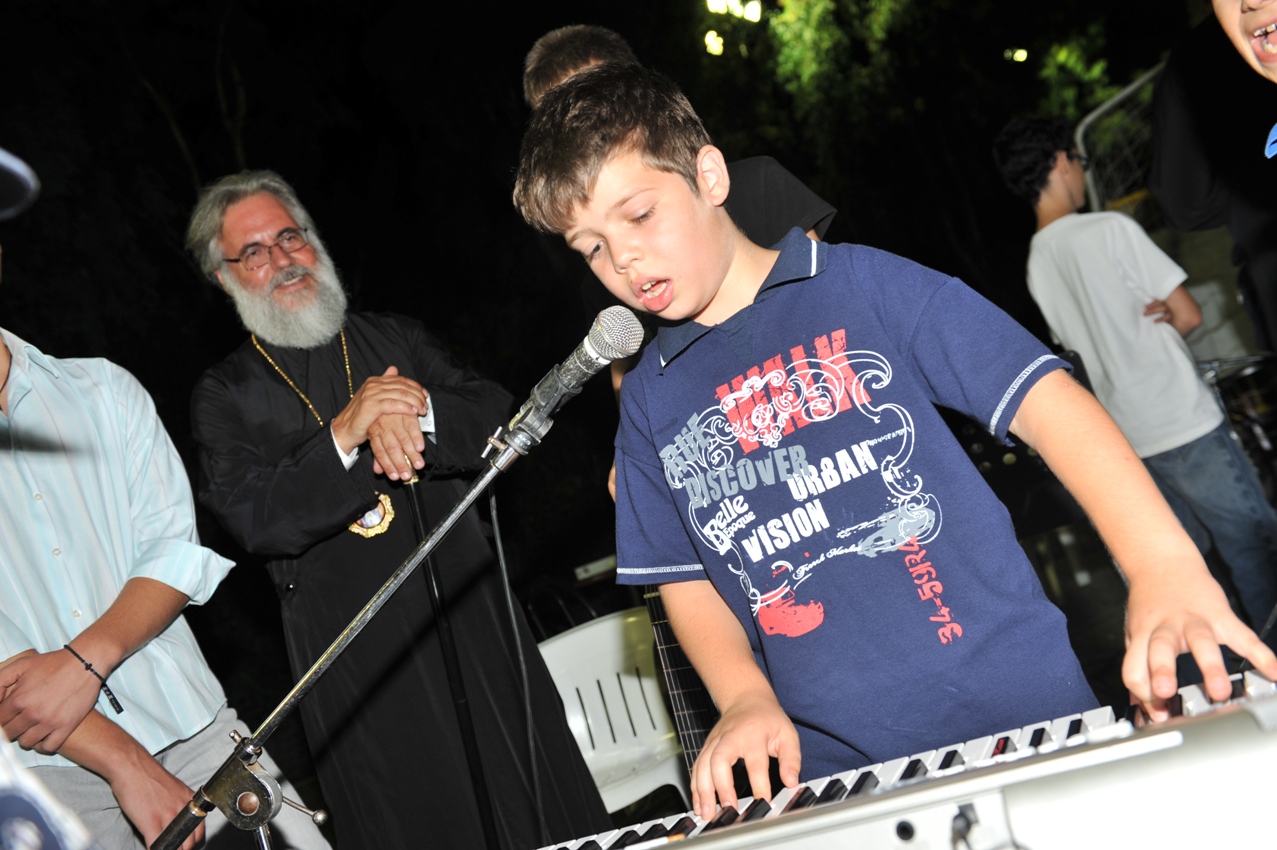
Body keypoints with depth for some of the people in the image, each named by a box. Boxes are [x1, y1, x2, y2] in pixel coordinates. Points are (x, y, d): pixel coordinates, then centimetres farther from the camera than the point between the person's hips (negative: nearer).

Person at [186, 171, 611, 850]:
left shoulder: (398, 340, 12)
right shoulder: (223, 397, 3)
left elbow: (498, 418, 1)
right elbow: (255, 521, -11)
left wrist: (419, 412, -19)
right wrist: (344, 435, -23)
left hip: (473, 623, 3)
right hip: (357, 664, -2)